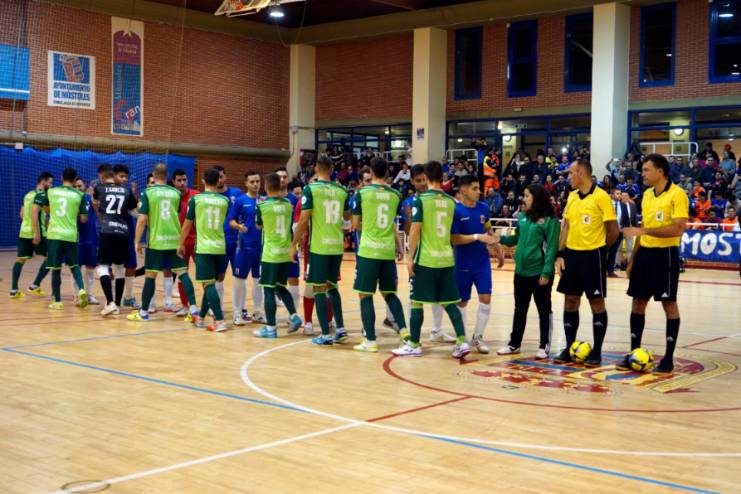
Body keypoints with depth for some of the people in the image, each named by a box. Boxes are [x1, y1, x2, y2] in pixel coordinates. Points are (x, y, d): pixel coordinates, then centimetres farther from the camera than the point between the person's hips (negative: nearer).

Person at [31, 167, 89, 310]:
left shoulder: (50, 192, 7)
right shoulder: (79, 195, 3)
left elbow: (35, 210, 6)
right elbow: (83, 219, 3)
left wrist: (36, 232, 11)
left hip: (54, 234, 0)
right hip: (71, 235, 0)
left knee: (55, 269, 8)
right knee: (74, 265, 18)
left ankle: (57, 301, 12)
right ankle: (82, 290, -5)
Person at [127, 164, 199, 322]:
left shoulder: (147, 192, -5)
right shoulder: (176, 193, 7)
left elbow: (142, 219, -10)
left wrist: (137, 241, -3)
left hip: (156, 241, -3)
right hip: (175, 239, 3)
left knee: (150, 276, 5)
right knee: (182, 273, 4)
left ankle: (143, 312, 13)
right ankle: (193, 309, -4)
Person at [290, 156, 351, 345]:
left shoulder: (311, 189, -7)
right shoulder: (341, 191, 7)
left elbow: (304, 220, -11)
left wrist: (293, 245, -3)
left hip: (319, 246, -5)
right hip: (337, 246, 5)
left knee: (319, 289, 2)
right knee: (331, 286, 19)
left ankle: (325, 335, 1)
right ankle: (340, 328, 14)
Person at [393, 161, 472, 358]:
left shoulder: (421, 200, -9)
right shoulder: (451, 201, 7)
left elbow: (415, 231, -12)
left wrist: (410, 258, -8)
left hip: (425, 260, -5)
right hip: (447, 259, 5)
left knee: (417, 301, 5)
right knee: (449, 302, 11)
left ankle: (413, 345, 10)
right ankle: (462, 341, 3)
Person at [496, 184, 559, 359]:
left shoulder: (549, 220, -10)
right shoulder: (523, 217, 9)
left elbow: (552, 248, -13)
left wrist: (546, 272, -19)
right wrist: (501, 239, 2)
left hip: (539, 272, -7)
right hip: (521, 271, 7)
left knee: (543, 309, 5)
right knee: (520, 308, 14)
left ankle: (544, 346, 13)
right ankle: (514, 344, 24)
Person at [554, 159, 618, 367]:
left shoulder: (601, 197, -11)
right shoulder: (571, 196, 9)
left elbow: (613, 230, -8)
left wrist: (598, 248, 4)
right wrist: (560, 254, 4)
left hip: (592, 256, -6)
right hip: (571, 254, 6)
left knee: (596, 302, 2)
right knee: (570, 301, 9)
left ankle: (596, 352, 10)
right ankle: (569, 348, 19)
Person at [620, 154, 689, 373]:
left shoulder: (677, 195, -11)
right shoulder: (647, 195, 12)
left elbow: (678, 228, -20)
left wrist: (644, 231, -24)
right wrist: (632, 258, 16)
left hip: (665, 254, -7)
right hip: (644, 253, 7)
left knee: (669, 304, 1)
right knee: (638, 302, 8)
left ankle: (669, 358, 8)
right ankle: (634, 353, 17)